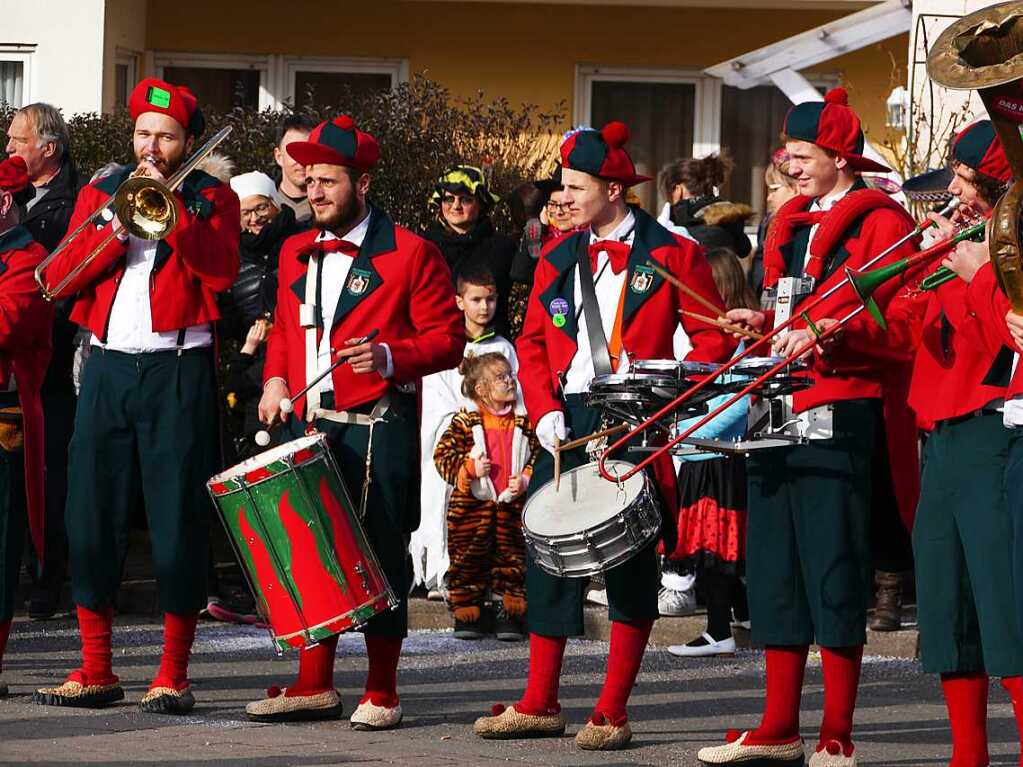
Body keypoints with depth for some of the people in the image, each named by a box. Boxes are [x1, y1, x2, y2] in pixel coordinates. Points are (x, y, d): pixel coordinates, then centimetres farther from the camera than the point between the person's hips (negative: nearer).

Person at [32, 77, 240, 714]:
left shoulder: (211, 198, 6)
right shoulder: (100, 195, 15)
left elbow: (220, 271, -12)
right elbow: (60, 277, 3)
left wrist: (171, 207, -16)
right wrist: (116, 229, -10)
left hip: (179, 372, -4)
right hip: (108, 369, 4)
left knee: (178, 519, -5)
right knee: (91, 515, 2)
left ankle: (174, 674, 0)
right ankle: (96, 672, 9)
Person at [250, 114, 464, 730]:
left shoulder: (410, 254, -4)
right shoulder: (297, 253, 14)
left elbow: (447, 338, -5)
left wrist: (389, 356, -20)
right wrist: (276, 378, 7)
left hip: (379, 430, -6)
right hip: (310, 426, 6)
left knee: (379, 557, -3)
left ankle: (382, 694, 4)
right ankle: (315, 686, 15)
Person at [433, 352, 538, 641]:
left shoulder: (524, 422, 4)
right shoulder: (465, 421, -2)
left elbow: (539, 456, 7)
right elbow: (443, 455, -5)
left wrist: (526, 479, -9)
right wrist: (470, 468, -18)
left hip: (513, 506, 2)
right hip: (472, 506, -2)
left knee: (512, 559, 3)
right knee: (468, 561, 0)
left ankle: (509, 615, 11)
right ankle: (467, 615, 10)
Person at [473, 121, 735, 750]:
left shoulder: (673, 255, -2)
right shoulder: (558, 258, 12)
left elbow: (714, 340, -2)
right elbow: (534, 342, 13)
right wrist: (545, 412, -2)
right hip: (567, 425, 5)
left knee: (630, 565, -2)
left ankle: (613, 714, 2)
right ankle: (541, 704, 15)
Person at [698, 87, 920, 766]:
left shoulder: (881, 223, -5)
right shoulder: (790, 225, 19)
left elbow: (902, 327, -11)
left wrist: (826, 331, -23)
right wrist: (765, 323, 9)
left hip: (842, 417, -8)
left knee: (834, 575, -6)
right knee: (775, 570, 9)